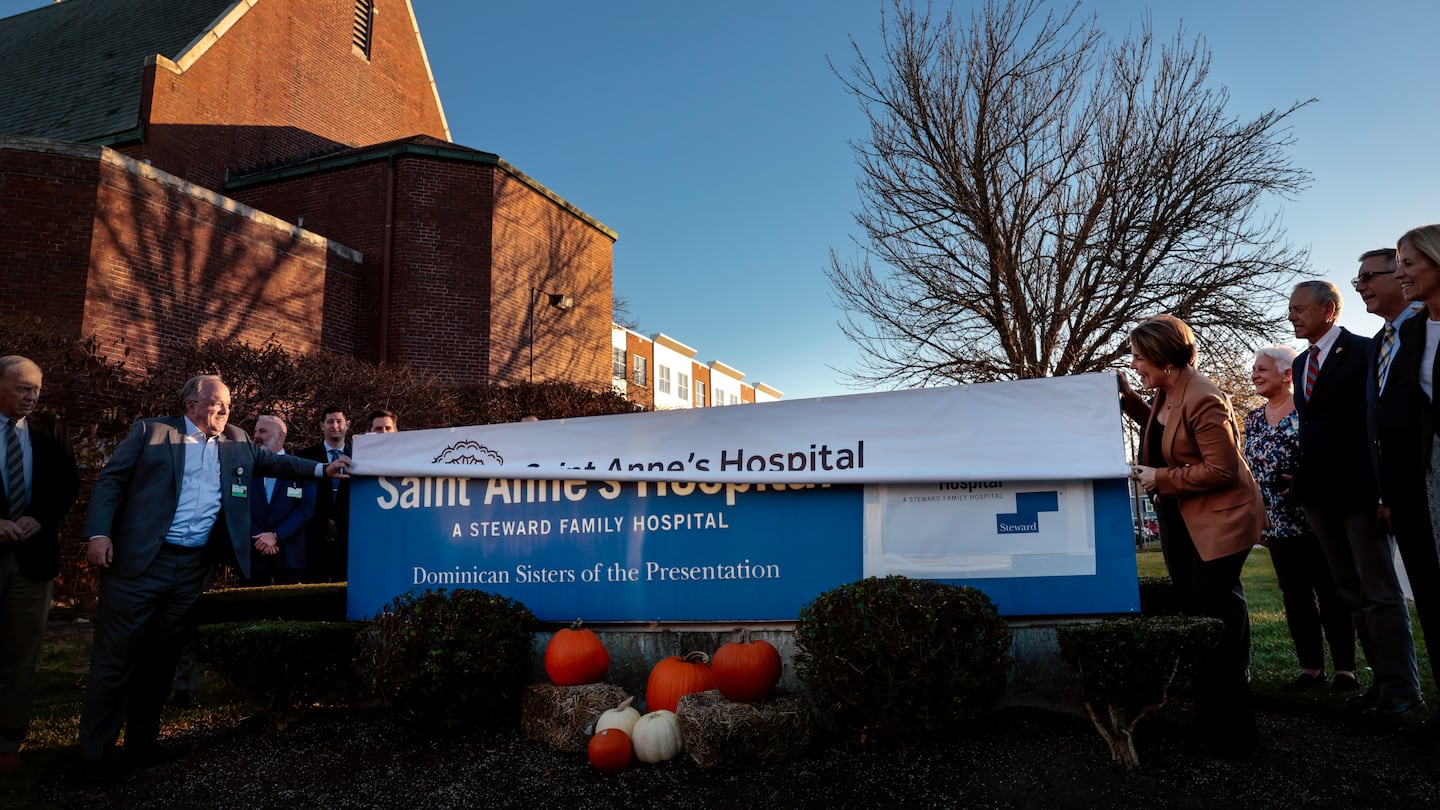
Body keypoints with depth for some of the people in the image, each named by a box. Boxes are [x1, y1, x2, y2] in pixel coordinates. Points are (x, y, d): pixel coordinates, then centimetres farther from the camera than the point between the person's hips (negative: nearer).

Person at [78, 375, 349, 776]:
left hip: (192, 567, 4)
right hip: (140, 561, -4)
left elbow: (273, 462, 23)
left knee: (162, 657, 13)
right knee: (116, 656, 1)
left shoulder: (236, 441, 13)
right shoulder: (150, 431, 0)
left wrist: (321, 469, 13)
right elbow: (111, 479, -2)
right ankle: (96, 750, 12)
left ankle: (142, 741, 25)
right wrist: (99, 533, -12)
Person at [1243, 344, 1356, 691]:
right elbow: (1249, 470, 14)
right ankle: (1310, 666, 19)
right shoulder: (1254, 418, 12)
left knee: (1331, 593, 2)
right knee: (1296, 595, 10)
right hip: (1278, 523, 6)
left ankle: (1345, 668, 11)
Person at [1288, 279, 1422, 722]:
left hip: (1358, 488, -7)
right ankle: (1384, 681, 18)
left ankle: (1401, 690, 3)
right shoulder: (1301, 363, 15)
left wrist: (1383, 487, -15)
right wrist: (1302, 480, 10)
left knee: (1378, 591, -3)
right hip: (1320, 494, 8)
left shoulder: (1363, 351, -6)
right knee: (1352, 593, 11)